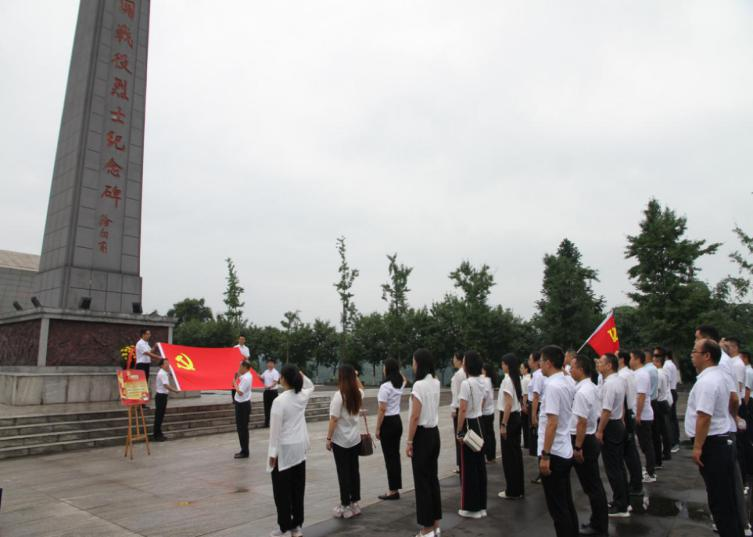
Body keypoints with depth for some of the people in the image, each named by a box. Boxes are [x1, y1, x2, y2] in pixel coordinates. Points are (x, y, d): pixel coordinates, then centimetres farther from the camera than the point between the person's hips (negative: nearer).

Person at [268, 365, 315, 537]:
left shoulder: (279, 401, -19)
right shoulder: (302, 396, -1)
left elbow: (275, 429, -17)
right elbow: (310, 386, 24)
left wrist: (273, 452, -10)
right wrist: (300, 374, 8)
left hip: (284, 449, -6)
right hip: (299, 448, 6)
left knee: (282, 491, 7)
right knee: (298, 488, 14)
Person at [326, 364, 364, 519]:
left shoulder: (339, 395, -19)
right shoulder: (358, 394, -1)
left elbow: (334, 419, -18)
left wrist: (328, 438, -10)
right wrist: (355, 376, 19)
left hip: (340, 441, -6)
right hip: (355, 439, 6)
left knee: (343, 473, 3)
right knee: (354, 470, 13)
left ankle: (345, 507, 11)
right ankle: (355, 504, 22)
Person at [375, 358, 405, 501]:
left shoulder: (385, 386, -19)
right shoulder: (400, 384, 4)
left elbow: (382, 410, -21)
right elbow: (403, 378, 33)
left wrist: (377, 429, -14)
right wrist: (396, 368, 25)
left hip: (388, 423, -8)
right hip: (397, 421, 8)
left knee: (390, 457, -1)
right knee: (395, 455, 13)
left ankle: (393, 491, 5)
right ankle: (396, 488, 20)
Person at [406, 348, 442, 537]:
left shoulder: (419, 385, -19)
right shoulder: (436, 384, 5)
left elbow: (415, 417, -20)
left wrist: (409, 442, -12)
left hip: (422, 435, -8)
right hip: (434, 433, 8)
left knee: (422, 481, 1)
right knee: (433, 478, 15)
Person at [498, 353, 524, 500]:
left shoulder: (507, 380, -17)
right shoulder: (517, 379, 10)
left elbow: (508, 405, -21)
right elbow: (517, 401, 13)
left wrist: (503, 424, -19)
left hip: (509, 418, -9)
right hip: (517, 417, 9)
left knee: (508, 455, 0)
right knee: (516, 453, 13)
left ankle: (512, 491, 7)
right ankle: (518, 489, 21)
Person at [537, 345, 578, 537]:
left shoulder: (553, 386, -20)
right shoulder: (567, 384, 9)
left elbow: (552, 422, -24)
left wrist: (545, 455, -21)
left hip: (554, 453, -9)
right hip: (565, 451, 9)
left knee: (558, 508, 2)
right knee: (566, 503, 17)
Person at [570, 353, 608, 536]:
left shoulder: (582, 392, -22)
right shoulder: (591, 388, 9)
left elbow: (582, 422, -24)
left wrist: (577, 447, -20)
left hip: (583, 441, -10)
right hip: (590, 439, 10)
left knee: (591, 485, 3)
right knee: (594, 484, 18)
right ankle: (599, 522, 29)